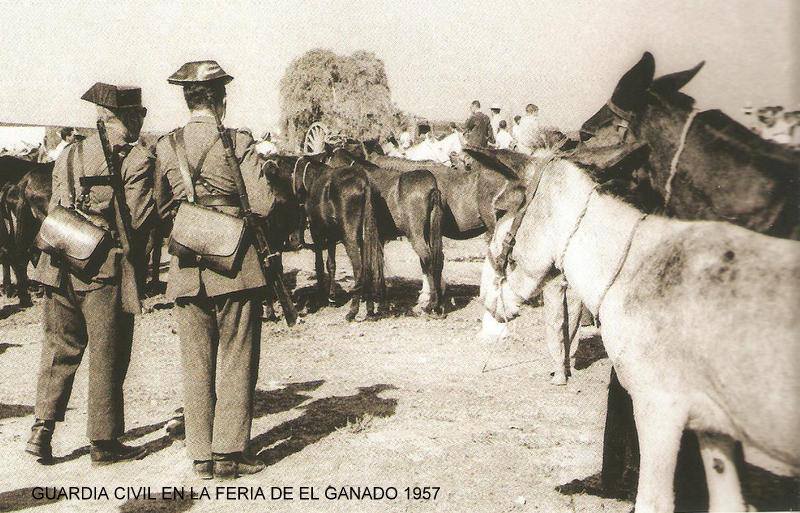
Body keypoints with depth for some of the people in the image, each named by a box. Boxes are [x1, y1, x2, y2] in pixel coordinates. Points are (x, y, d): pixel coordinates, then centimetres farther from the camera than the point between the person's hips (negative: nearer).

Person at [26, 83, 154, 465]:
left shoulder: (69, 155, 11)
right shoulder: (137, 159, -8)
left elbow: (55, 211, 11)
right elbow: (136, 219, -14)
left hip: (60, 267, 6)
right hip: (105, 269, -5)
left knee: (60, 348, 17)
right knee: (107, 355, 4)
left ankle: (42, 428, 11)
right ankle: (104, 442, 12)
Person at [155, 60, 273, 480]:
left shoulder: (165, 147, 2)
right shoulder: (239, 143, -8)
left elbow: (157, 209, 4)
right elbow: (262, 205, -11)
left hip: (187, 269, 3)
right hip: (235, 264, -3)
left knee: (195, 364, 11)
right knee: (235, 362, 7)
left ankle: (201, 456, 17)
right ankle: (229, 453, 9)